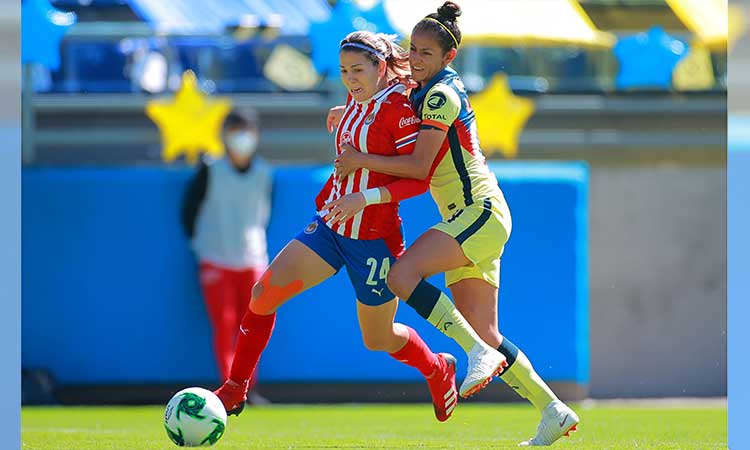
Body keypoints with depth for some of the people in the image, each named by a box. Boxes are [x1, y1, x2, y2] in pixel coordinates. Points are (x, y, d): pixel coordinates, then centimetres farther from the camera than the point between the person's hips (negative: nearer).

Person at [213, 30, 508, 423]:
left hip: (375, 239, -6)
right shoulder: (355, 102, 5)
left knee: (378, 339, 10)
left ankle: (438, 371, 41)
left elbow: (417, 177, -21)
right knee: (265, 292, -11)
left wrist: (366, 197, -27)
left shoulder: (399, 109, -17)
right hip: (330, 227, 6)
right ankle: (235, 388, 0)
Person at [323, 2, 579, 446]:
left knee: (402, 274, -25)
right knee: (484, 333, 3)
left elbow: (419, 166, -17)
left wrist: (361, 160, -11)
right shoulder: (429, 91, 17)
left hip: (481, 214, -10)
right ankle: (553, 412, 3)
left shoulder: (441, 95, -11)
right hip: (470, 222, 10)